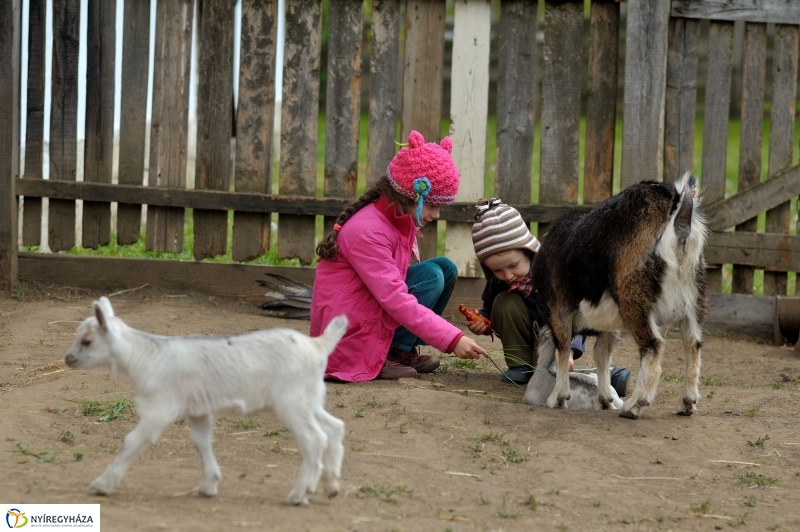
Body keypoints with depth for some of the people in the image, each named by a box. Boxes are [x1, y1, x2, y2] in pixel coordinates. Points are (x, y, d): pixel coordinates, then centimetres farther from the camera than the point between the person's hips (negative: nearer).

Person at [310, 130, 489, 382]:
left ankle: (404, 349, 1)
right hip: (347, 332, -9)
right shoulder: (368, 232, -26)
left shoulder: (401, 219, 3)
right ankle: (390, 357, -14)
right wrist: (453, 340, -34)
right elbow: (397, 300, -31)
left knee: (445, 269, 0)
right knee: (430, 276, -19)